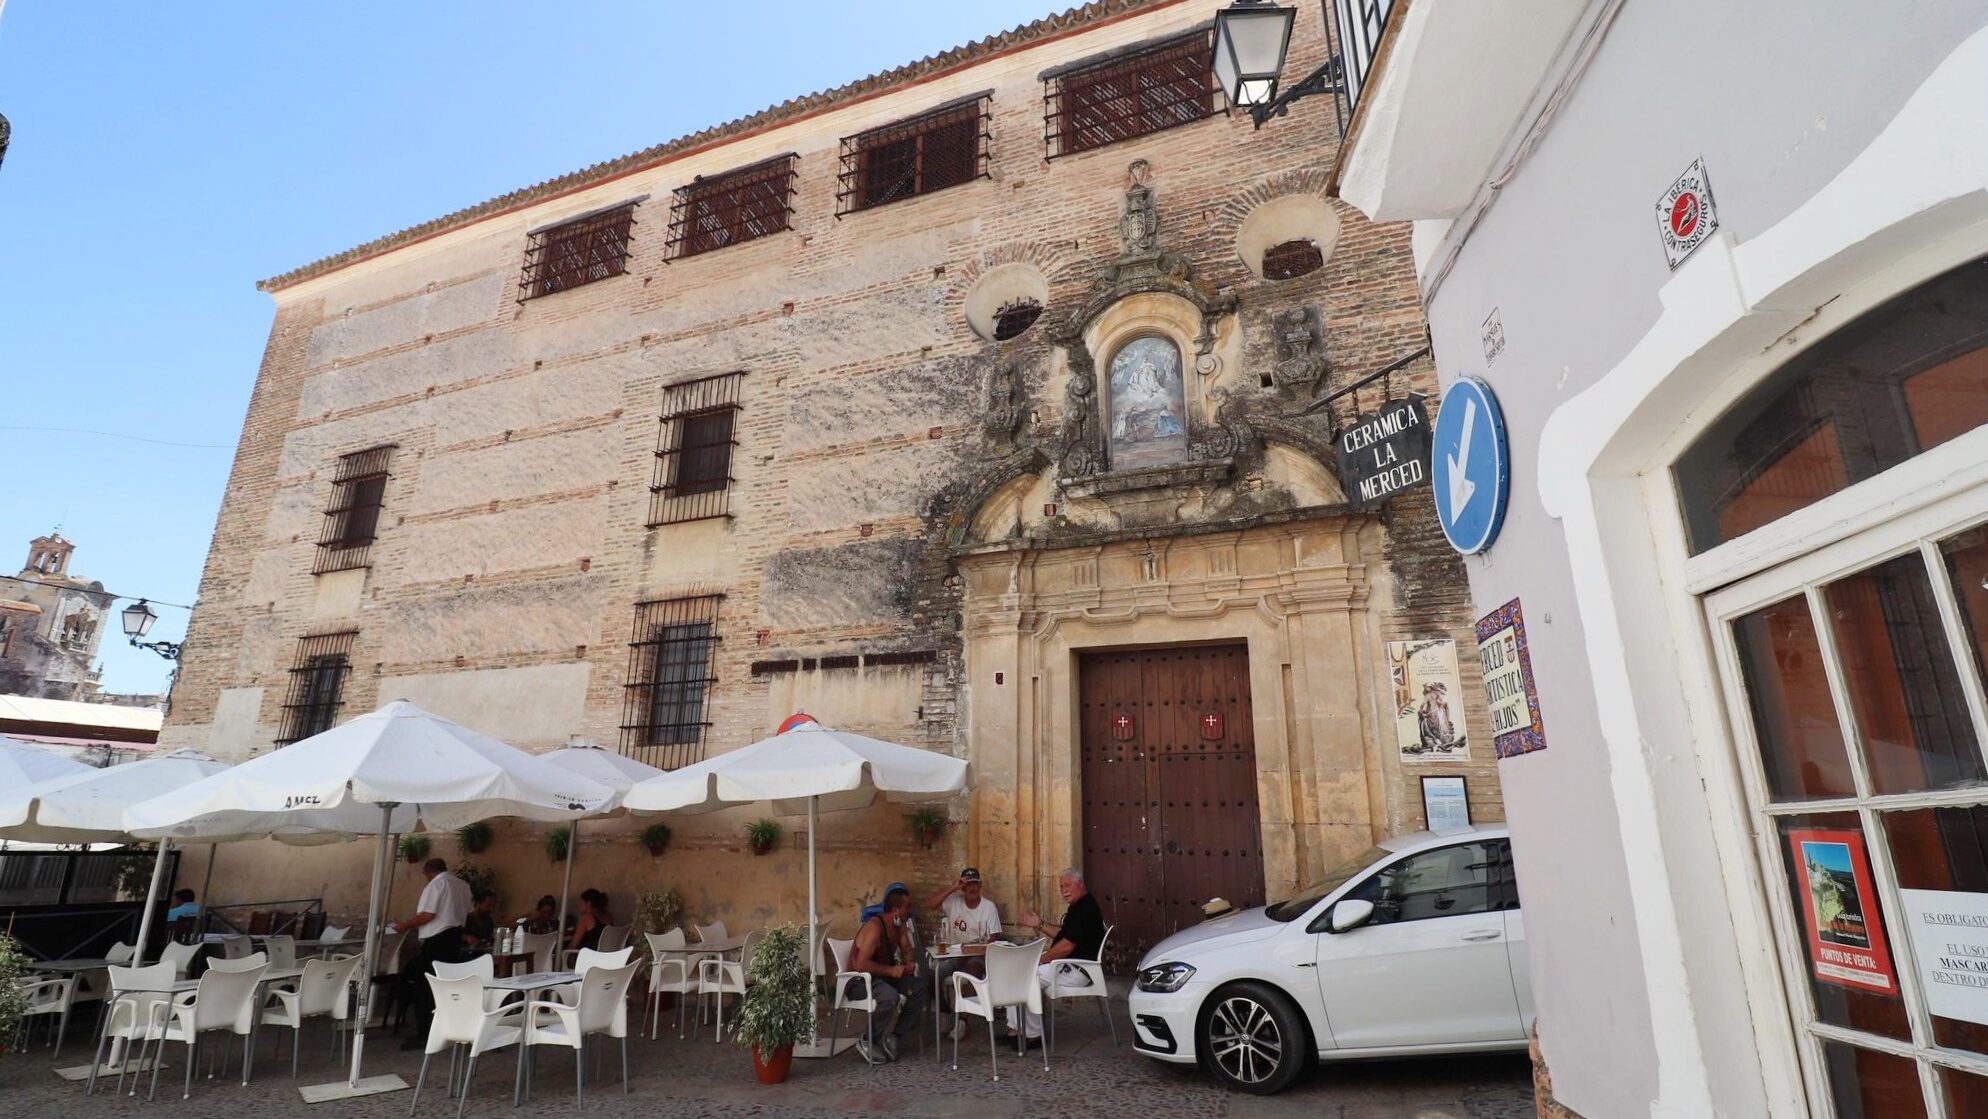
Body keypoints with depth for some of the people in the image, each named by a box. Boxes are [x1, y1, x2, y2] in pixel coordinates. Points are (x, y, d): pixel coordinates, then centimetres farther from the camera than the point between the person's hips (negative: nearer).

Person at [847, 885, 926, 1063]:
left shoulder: (900, 925, 1)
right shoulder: (874, 927, -26)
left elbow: (906, 949, 18)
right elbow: (861, 964, -31)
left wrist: (909, 963, -5)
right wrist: (891, 970, -28)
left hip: (884, 976, 9)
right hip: (860, 980, -9)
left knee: (918, 989, -8)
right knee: (891, 997, -34)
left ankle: (892, 1036, -2)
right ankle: (868, 1042, -13)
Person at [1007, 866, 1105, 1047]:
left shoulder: (1086, 909, -19)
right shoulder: (1077, 906, 15)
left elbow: (1067, 946, -23)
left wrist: (1040, 960, -14)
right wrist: (1040, 924, 15)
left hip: (1077, 970, -11)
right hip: (1067, 965, 11)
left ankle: (1033, 1035, -5)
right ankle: (1014, 1029, 4)